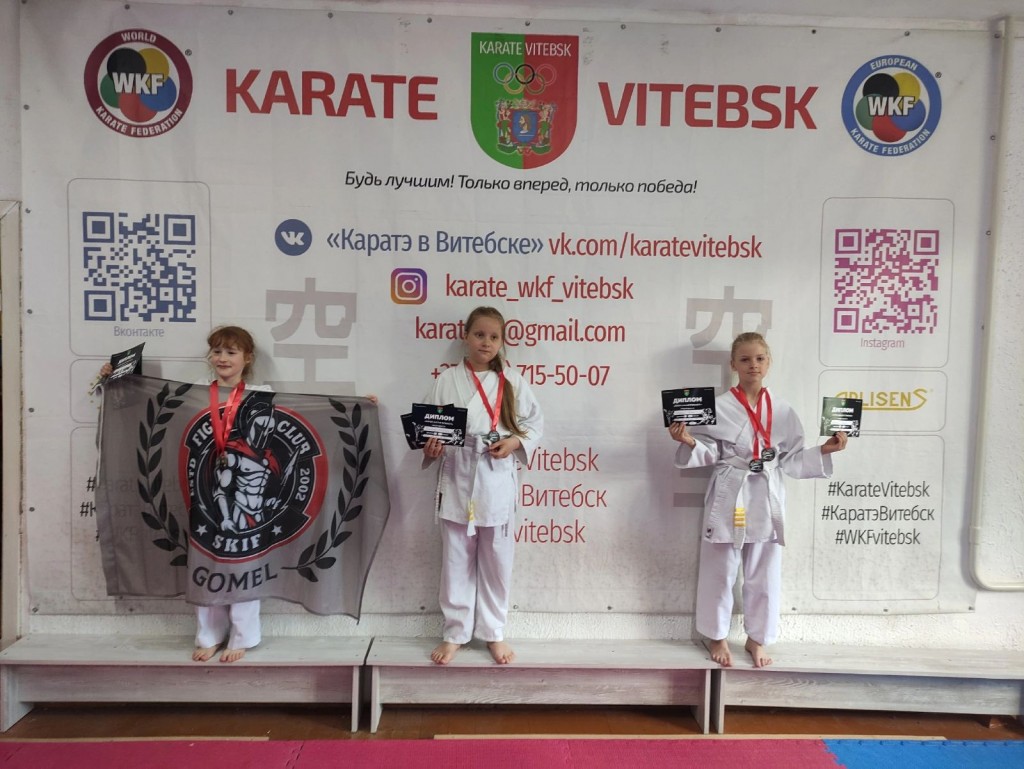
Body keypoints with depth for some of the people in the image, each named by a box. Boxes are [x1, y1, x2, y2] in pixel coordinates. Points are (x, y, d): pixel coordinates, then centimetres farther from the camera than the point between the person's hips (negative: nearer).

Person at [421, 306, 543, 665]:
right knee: (457, 561, 9)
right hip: (457, 478, 0)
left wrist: (515, 442, -9)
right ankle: (455, 633, 26)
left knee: (497, 561, 10)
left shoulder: (512, 380, 3)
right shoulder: (447, 379, 0)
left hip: (498, 481, 1)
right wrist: (430, 447, -18)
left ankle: (494, 633, 27)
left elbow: (535, 421, 8)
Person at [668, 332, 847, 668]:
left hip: (768, 499, 3)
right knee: (720, 572, 6)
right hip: (729, 497, -3)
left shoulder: (783, 411, 5)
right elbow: (709, 454, -3)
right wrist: (689, 442, -22)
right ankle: (717, 636, 27)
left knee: (765, 573, 12)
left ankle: (757, 638, 31)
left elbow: (792, 460, 8)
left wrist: (824, 451, -4)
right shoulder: (719, 407, -5)